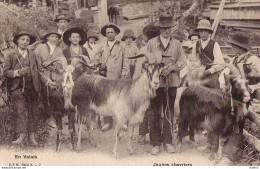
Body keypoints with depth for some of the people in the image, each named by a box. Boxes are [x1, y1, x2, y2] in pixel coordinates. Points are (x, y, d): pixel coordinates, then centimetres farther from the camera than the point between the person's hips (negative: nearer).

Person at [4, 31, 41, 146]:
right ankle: (21, 136, -11)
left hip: (32, 86, 3)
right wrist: (17, 73, -13)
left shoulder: (32, 55, 16)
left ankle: (32, 136, 8)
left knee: (33, 111, 3)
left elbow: (36, 71, 14)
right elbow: (6, 72, 3)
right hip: (18, 87, -2)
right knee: (20, 111, -9)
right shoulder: (11, 55, 8)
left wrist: (38, 85, 1)